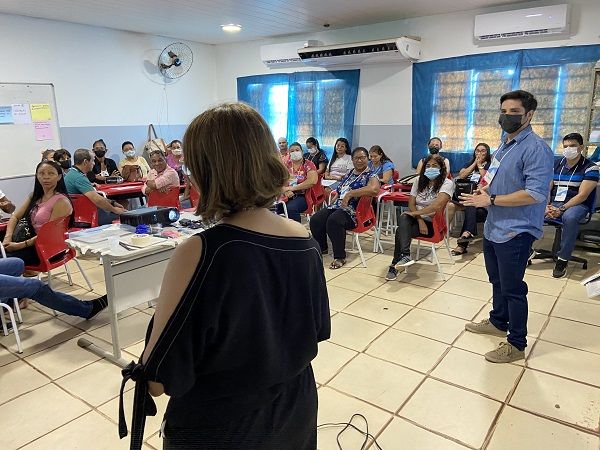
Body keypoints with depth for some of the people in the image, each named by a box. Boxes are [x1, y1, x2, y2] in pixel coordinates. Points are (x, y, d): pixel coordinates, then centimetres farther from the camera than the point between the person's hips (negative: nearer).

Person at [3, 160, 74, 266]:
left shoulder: (61, 201, -12)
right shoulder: (35, 196, 13)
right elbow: (15, 217, 12)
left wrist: (21, 245, -18)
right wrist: (7, 237, -5)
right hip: (32, 242, 7)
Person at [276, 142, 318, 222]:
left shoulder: (308, 165, 1)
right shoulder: (287, 165, 15)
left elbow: (312, 181, -15)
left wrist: (292, 188, -14)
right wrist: (286, 190, -14)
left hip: (303, 196, -4)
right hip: (288, 196, 4)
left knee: (291, 208, -34)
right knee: (276, 207, -25)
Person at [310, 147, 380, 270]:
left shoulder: (371, 176, -3)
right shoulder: (349, 174, 20)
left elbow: (374, 189, -27)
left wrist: (350, 194, -29)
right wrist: (331, 205, 12)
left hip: (354, 211, -7)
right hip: (337, 206, 7)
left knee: (334, 220, -36)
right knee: (315, 220, -16)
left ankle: (340, 257, -23)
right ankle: (322, 248, 10)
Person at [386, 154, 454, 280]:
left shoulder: (447, 183, -8)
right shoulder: (419, 180, 10)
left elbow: (438, 205, -24)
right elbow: (411, 203, 2)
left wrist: (417, 212, -16)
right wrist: (420, 220, -14)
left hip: (433, 223, -4)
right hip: (416, 218, 5)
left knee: (401, 230, -27)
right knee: (404, 218, -32)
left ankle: (395, 265, -19)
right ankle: (405, 256, -39)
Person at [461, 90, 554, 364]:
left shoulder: (535, 148, -18)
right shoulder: (504, 145, 12)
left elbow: (535, 194, -26)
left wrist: (491, 200, -21)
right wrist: (483, 194, 3)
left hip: (515, 232, -9)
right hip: (493, 227, 9)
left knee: (512, 288, 3)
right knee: (497, 281, 23)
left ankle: (517, 344, 19)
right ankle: (498, 322, 43)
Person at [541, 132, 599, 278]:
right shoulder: (556, 163, 12)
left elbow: (582, 195, -11)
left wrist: (561, 209, -21)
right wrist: (546, 206, -12)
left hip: (577, 205, -4)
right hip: (553, 204, 4)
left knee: (570, 217, -40)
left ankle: (563, 259, -26)